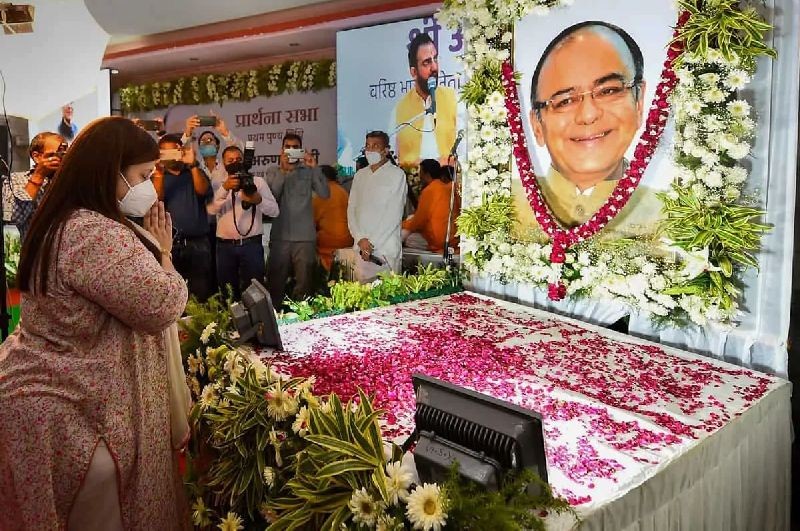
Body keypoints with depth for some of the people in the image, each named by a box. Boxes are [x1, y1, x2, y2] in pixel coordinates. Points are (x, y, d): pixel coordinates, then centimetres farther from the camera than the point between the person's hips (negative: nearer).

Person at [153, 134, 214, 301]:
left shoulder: (195, 173, 12)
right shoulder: (158, 177, 13)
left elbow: (203, 191, -8)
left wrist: (193, 164, -19)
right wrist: (159, 171, -16)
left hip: (198, 243, 0)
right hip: (170, 243, 1)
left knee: (202, 293, -2)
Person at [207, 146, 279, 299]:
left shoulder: (258, 182, 5)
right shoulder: (217, 184, 8)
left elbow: (274, 211, -4)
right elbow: (211, 209, -11)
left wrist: (258, 200, -24)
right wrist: (225, 188, -24)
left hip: (252, 244, -1)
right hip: (225, 246, 1)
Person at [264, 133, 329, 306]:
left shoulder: (309, 171, 5)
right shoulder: (273, 171, 8)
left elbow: (325, 194, -7)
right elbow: (270, 197, -7)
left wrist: (315, 168, -13)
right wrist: (283, 170, -12)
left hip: (305, 237, -1)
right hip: (280, 236, 1)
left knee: (304, 284, 4)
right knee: (276, 283, 7)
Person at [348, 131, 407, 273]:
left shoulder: (397, 174, -2)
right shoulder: (360, 175, 15)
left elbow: (394, 215, -9)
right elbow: (351, 209, 11)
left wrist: (372, 244, -10)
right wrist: (360, 239, -5)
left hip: (386, 250, -4)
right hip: (360, 247, 4)